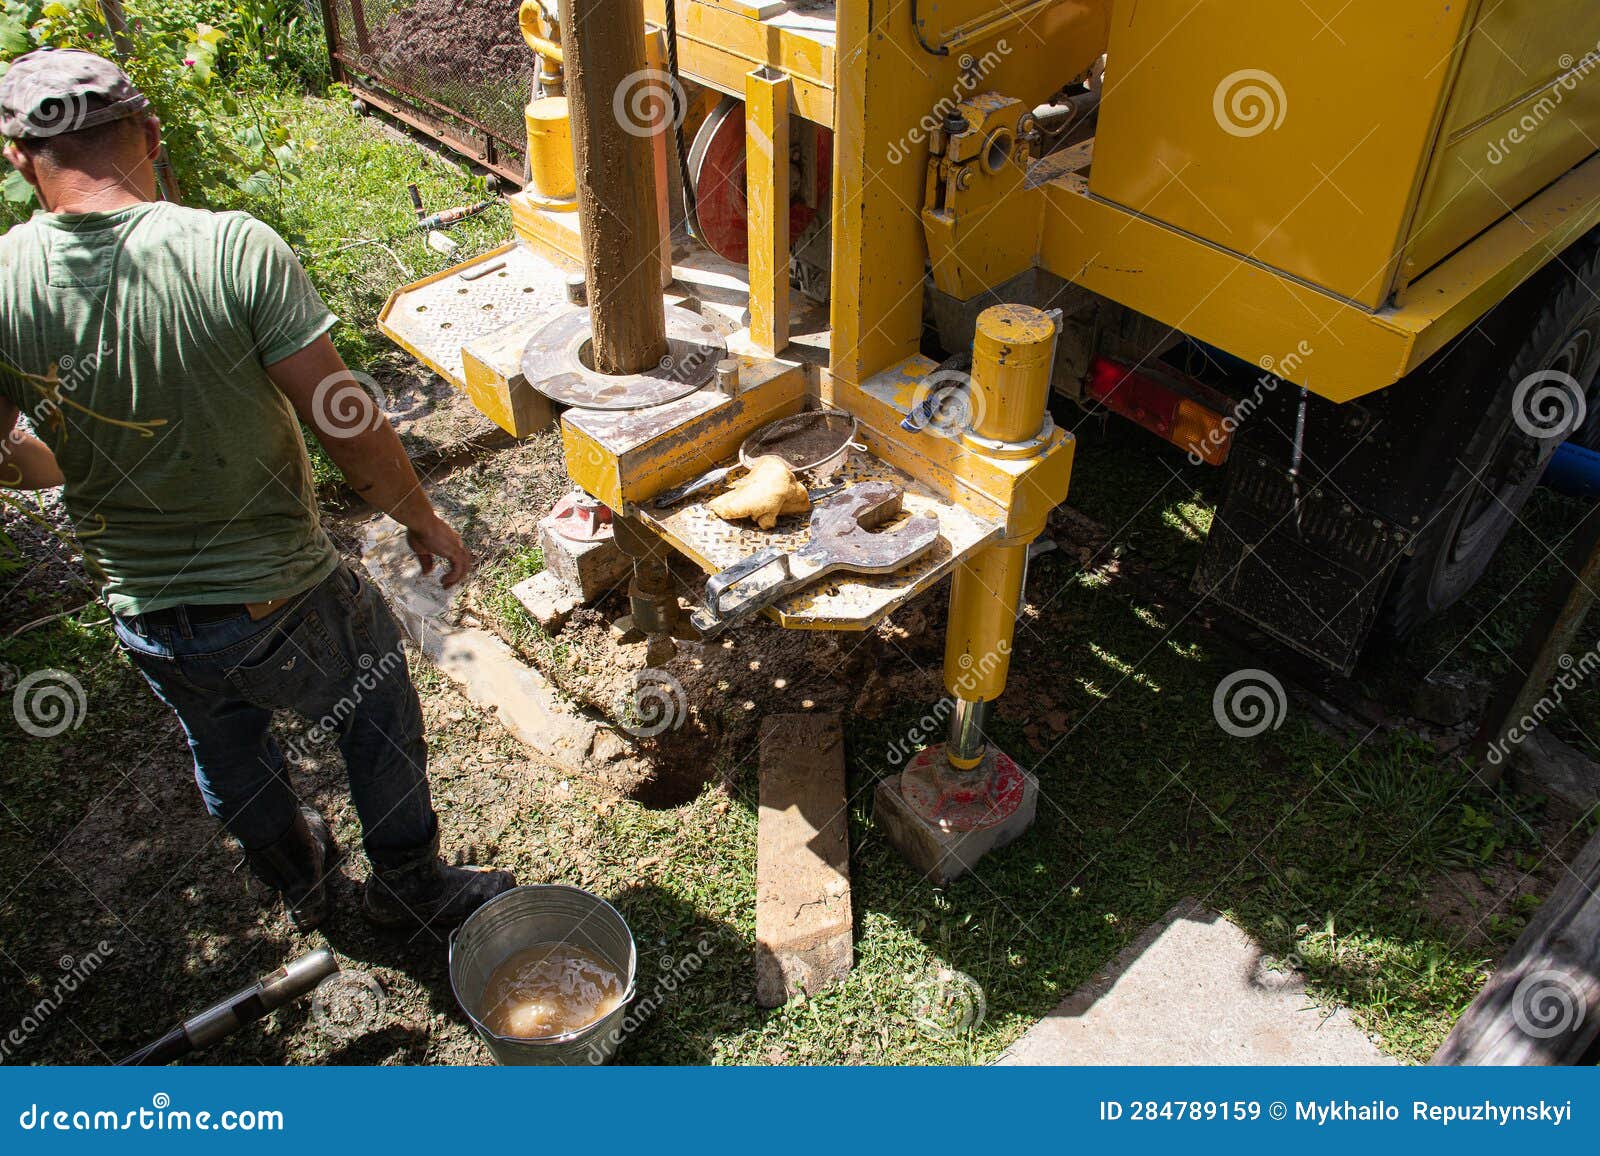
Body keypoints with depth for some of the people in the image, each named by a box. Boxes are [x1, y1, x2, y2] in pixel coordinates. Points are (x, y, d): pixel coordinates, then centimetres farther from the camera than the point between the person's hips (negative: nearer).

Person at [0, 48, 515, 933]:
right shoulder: (236, 250, -23)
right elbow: (348, 427, -21)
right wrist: (423, 520, -4)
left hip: (145, 619, 4)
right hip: (281, 602, -3)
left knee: (224, 750, 31)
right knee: (378, 720, 25)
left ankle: (300, 883, 56)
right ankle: (408, 887, 43)